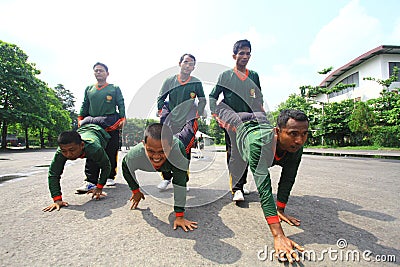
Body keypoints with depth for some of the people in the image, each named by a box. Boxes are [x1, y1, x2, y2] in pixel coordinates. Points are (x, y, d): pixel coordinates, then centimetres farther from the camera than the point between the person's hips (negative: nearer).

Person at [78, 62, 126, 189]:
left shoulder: (115, 88, 10)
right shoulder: (89, 89, 20)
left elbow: (121, 105, 4)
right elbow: (84, 105, 19)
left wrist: (122, 119, -8)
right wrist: (80, 118, 7)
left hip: (111, 124, -2)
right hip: (92, 124, 3)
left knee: (111, 152, 0)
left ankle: (110, 177, 12)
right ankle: (91, 180, -4)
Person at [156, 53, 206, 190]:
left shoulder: (196, 83, 0)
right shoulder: (169, 81, 4)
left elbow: (202, 100, 11)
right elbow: (160, 98, 11)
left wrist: (197, 115, 3)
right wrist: (161, 113, 2)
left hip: (187, 120, -1)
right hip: (171, 120, 2)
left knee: (185, 151, -2)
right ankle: (166, 178, 20)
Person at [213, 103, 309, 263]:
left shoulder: (297, 147, -40)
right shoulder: (258, 144, -56)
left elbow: (287, 180, -27)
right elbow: (264, 188, -59)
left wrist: (280, 210, -25)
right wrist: (278, 235, -62)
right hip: (244, 127, -2)